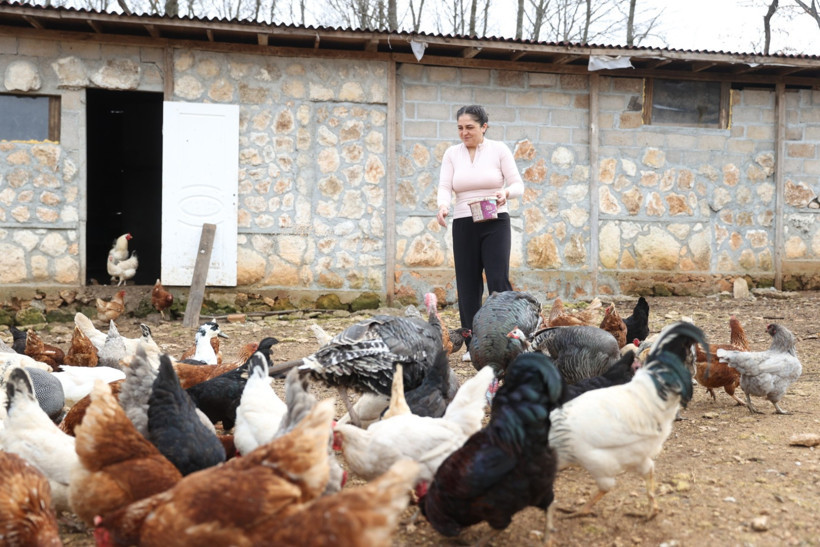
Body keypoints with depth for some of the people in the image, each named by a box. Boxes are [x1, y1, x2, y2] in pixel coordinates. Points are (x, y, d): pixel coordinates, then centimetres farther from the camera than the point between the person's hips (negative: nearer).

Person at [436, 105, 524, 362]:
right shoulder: (451, 153, 8)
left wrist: (506, 193, -23)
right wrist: (442, 206, -24)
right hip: (463, 225, 3)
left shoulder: (499, 149, 2)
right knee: (467, 285, 2)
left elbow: (518, 184, 0)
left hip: (495, 223, -3)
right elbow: (445, 187, -2)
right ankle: (473, 345, 10)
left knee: (498, 280, -14)